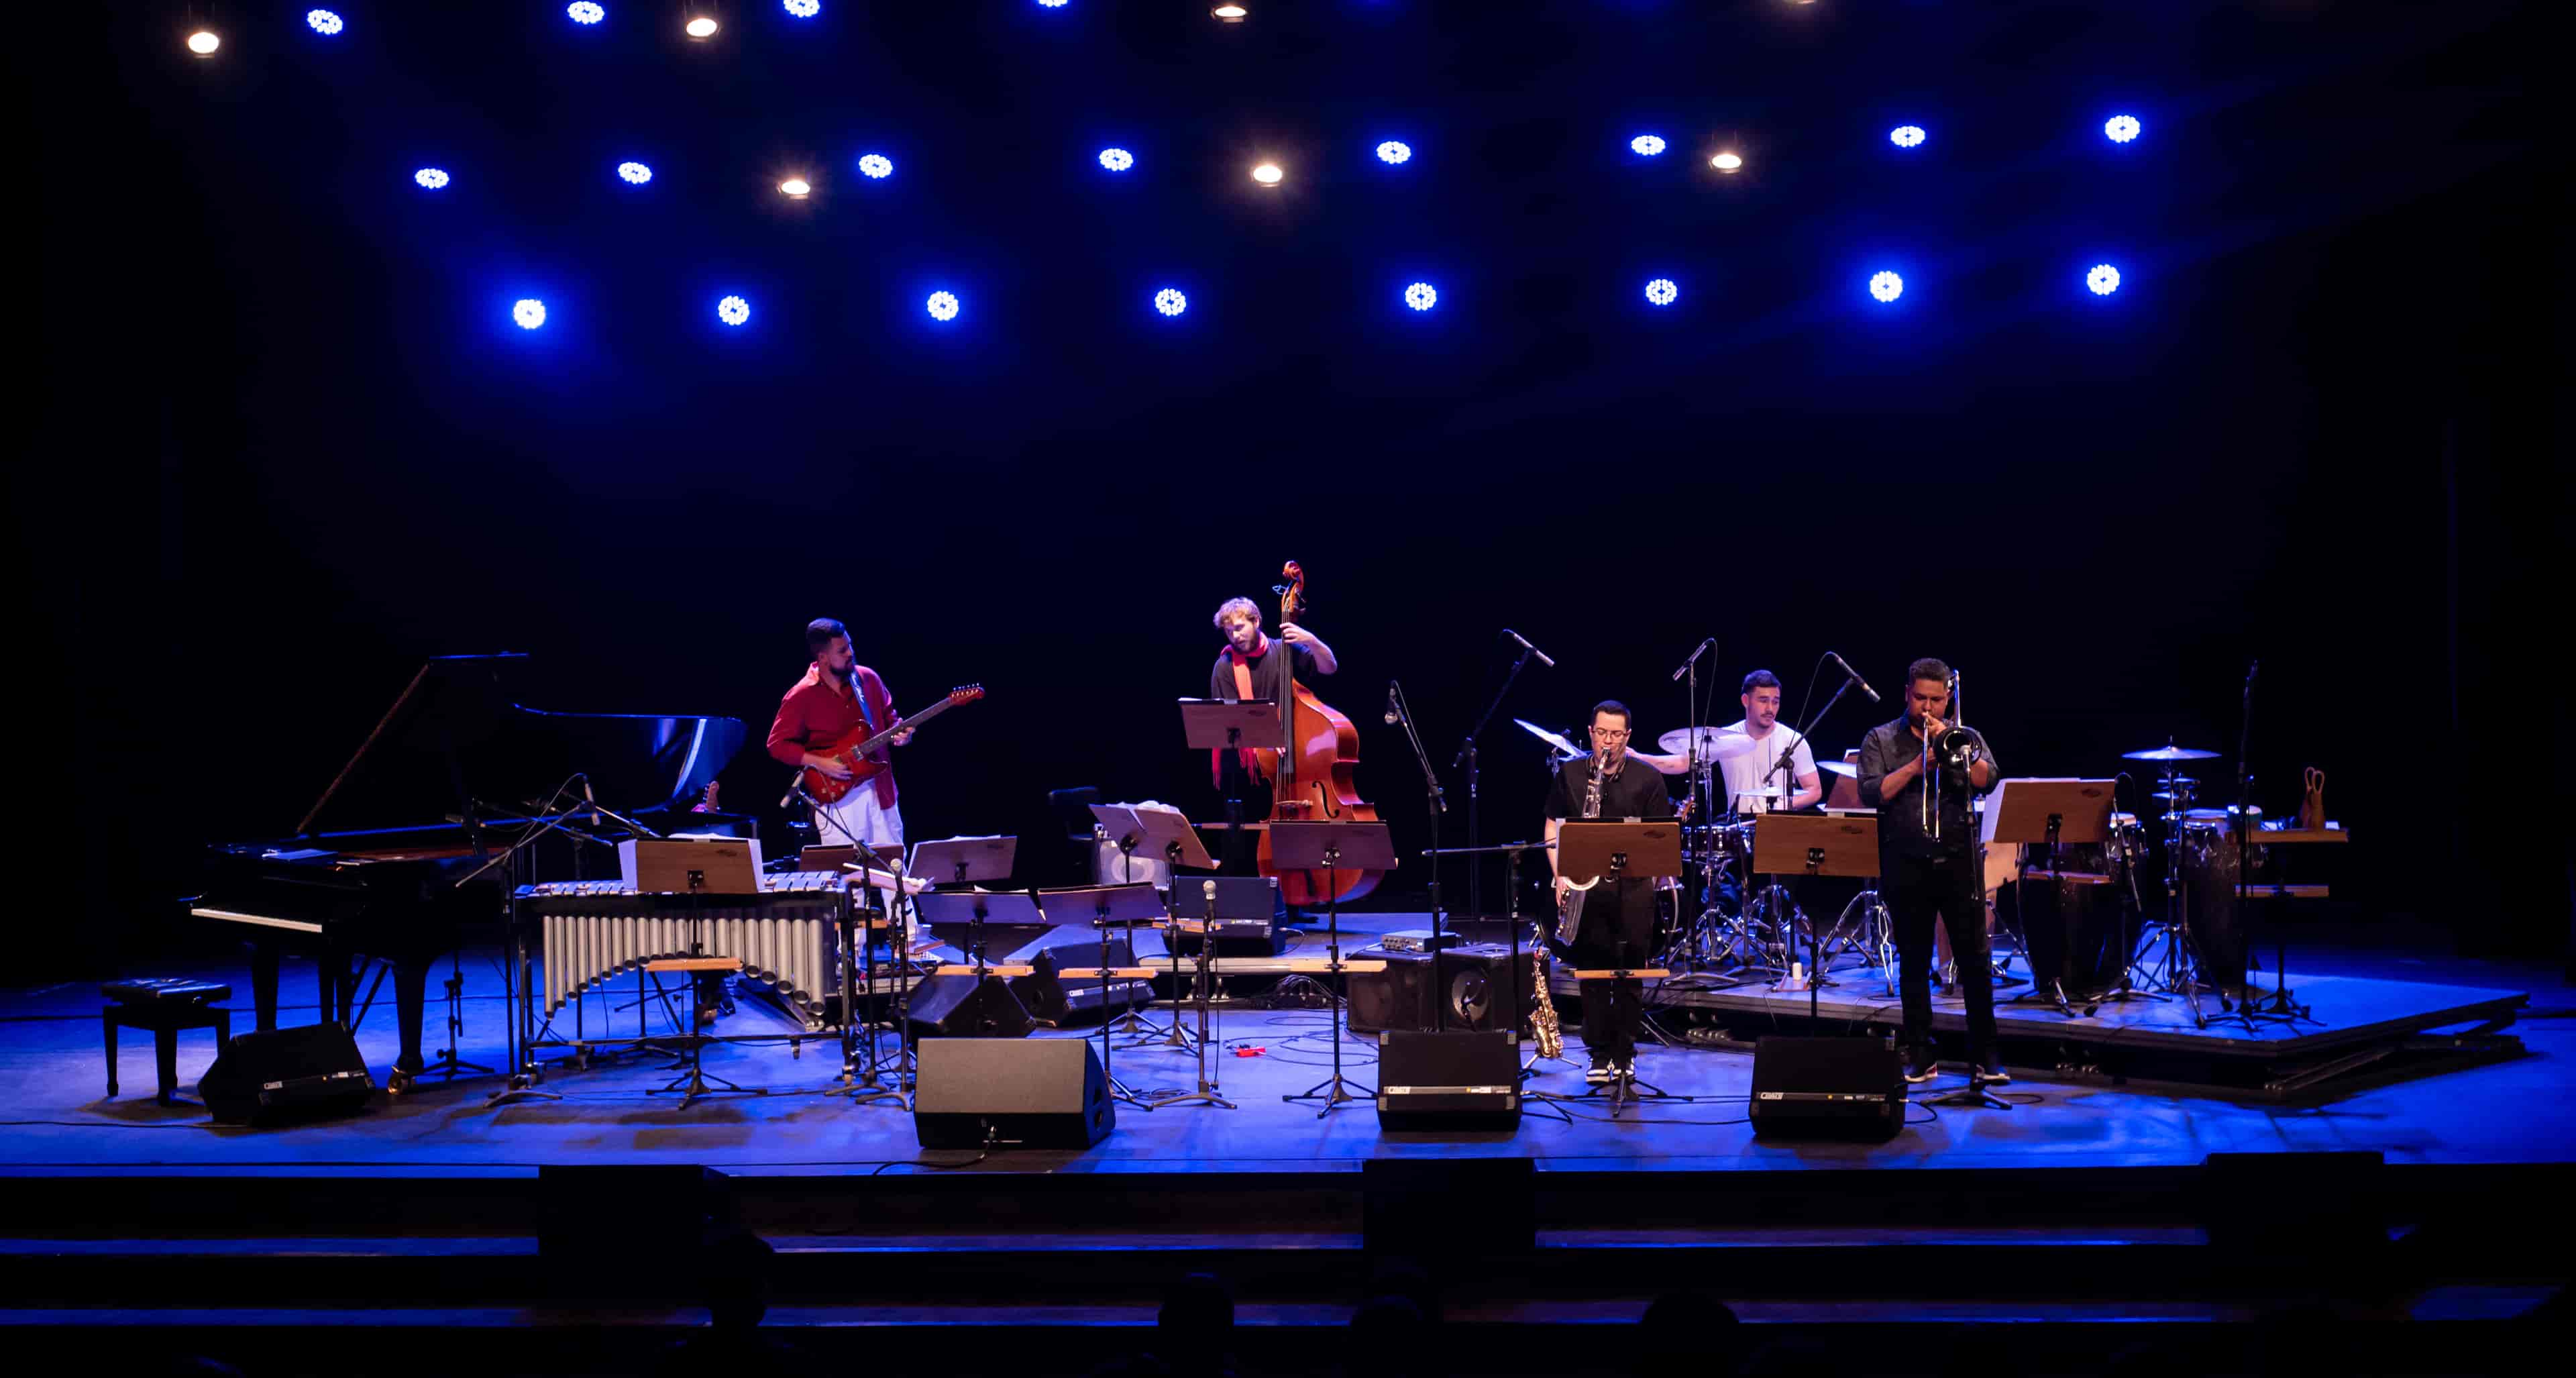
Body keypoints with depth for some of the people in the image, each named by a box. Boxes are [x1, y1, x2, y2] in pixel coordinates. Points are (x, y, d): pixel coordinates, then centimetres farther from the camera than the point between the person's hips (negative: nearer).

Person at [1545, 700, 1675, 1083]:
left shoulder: (1648, 780, 3)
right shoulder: (1569, 774, 8)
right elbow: (1554, 828, 10)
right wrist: (1560, 876, -2)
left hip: (1633, 886, -1)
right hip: (1586, 883, 1)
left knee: (1629, 972, 2)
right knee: (1592, 970, 3)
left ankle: (1624, 1052, 14)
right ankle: (1600, 1054, 12)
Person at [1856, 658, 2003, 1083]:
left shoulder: (1963, 737, 10)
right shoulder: (1881, 739, 6)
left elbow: (1988, 779, -7)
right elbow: (1871, 793, -7)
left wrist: (1948, 744, -14)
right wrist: (1916, 766, -15)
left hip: (1959, 861, 0)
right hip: (1907, 866, 0)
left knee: (1975, 960, 0)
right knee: (1913, 964, 6)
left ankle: (1985, 1056, 7)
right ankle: (1920, 1058, 13)